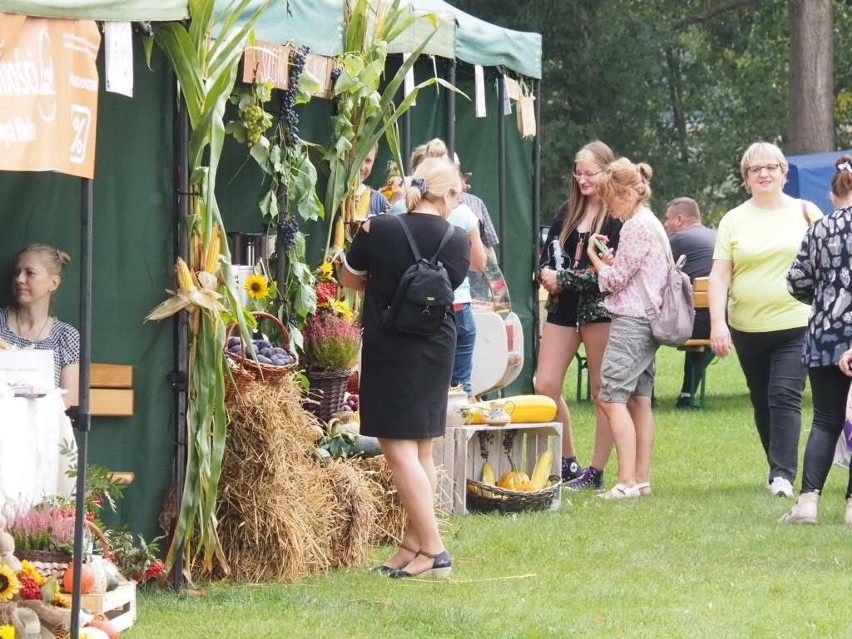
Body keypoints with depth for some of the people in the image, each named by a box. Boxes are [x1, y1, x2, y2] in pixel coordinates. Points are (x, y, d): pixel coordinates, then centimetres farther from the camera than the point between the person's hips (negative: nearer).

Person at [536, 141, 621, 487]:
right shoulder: (568, 211, 13)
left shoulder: (617, 215, -8)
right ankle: (567, 463, 14)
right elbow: (548, 253, 16)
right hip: (563, 307, 7)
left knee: (602, 389, 1)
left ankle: (596, 470, 6)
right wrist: (547, 275, -7)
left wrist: (564, 279, -14)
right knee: (545, 386, 1)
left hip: (600, 308, -7)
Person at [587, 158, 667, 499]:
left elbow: (616, 279, -11)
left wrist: (596, 259, 6)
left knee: (611, 398, -12)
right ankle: (642, 478, 9)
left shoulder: (637, 227, -13)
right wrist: (609, 259, 10)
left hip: (631, 320, -11)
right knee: (639, 400, 10)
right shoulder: (651, 223, 18)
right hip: (648, 320, 11)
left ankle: (627, 481, -18)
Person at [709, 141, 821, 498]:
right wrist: (717, 323, -10)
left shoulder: (804, 213, 3)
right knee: (763, 403, 11)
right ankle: (778, 468, 24)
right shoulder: (734, 221, 5)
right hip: (747, 328, 3)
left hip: (795, 325, -3)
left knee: (785, 397, -15)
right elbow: (719, 274, 0)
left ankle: (783, 475, -17)